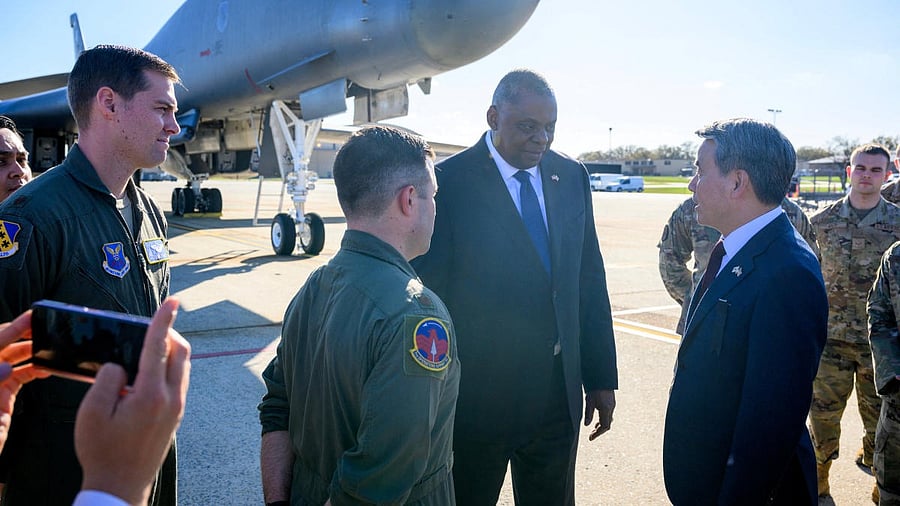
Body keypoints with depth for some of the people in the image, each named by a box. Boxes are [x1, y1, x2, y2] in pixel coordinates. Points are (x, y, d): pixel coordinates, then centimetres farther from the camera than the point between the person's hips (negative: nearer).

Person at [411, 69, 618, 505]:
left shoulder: (572, 177, 4)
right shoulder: (450, 182, -13)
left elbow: (590, 280, 7)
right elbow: (426, 292, -11)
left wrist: (601, 378, 7)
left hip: (559, 393, 5)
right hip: (477, 397, -5)